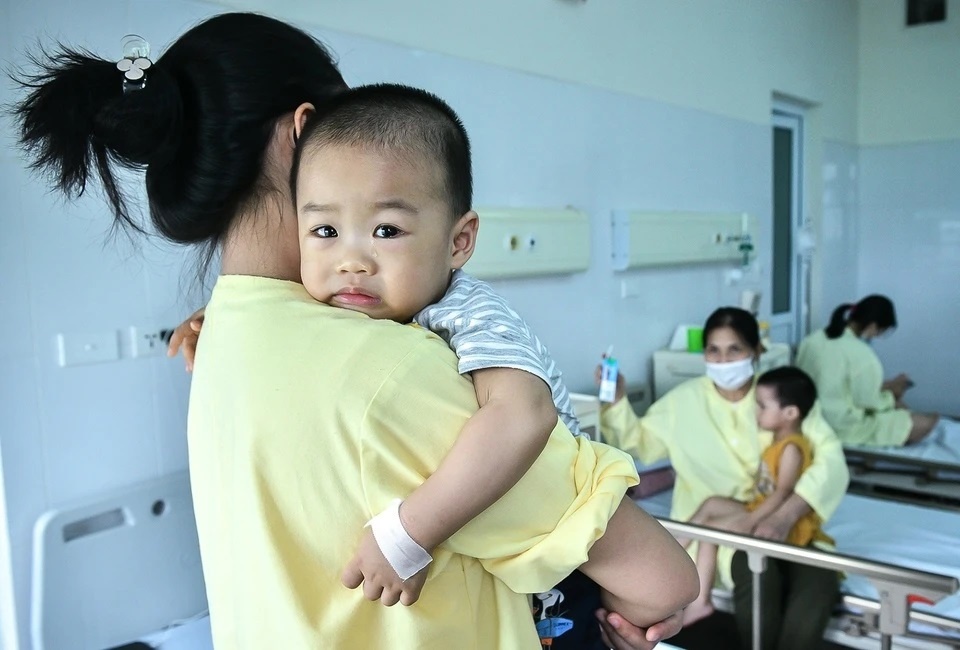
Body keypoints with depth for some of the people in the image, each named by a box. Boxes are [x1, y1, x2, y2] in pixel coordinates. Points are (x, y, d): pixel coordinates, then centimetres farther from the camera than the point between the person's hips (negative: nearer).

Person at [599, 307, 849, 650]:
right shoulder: (685, 400, 3)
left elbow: (830, 457, -12)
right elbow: (639, 443, 15)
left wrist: (785, 517, -28)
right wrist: (616, 400, -6)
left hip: (782, 521, 1)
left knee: (820, 583, -29)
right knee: (759, 579, -32)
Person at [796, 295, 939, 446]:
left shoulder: (813, 339, 0)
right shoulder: (863, 356, -22)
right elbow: (868, 403, -15)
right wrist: (891, 400, 5)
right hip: (843, 427, -8)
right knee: (927, 422, -4)